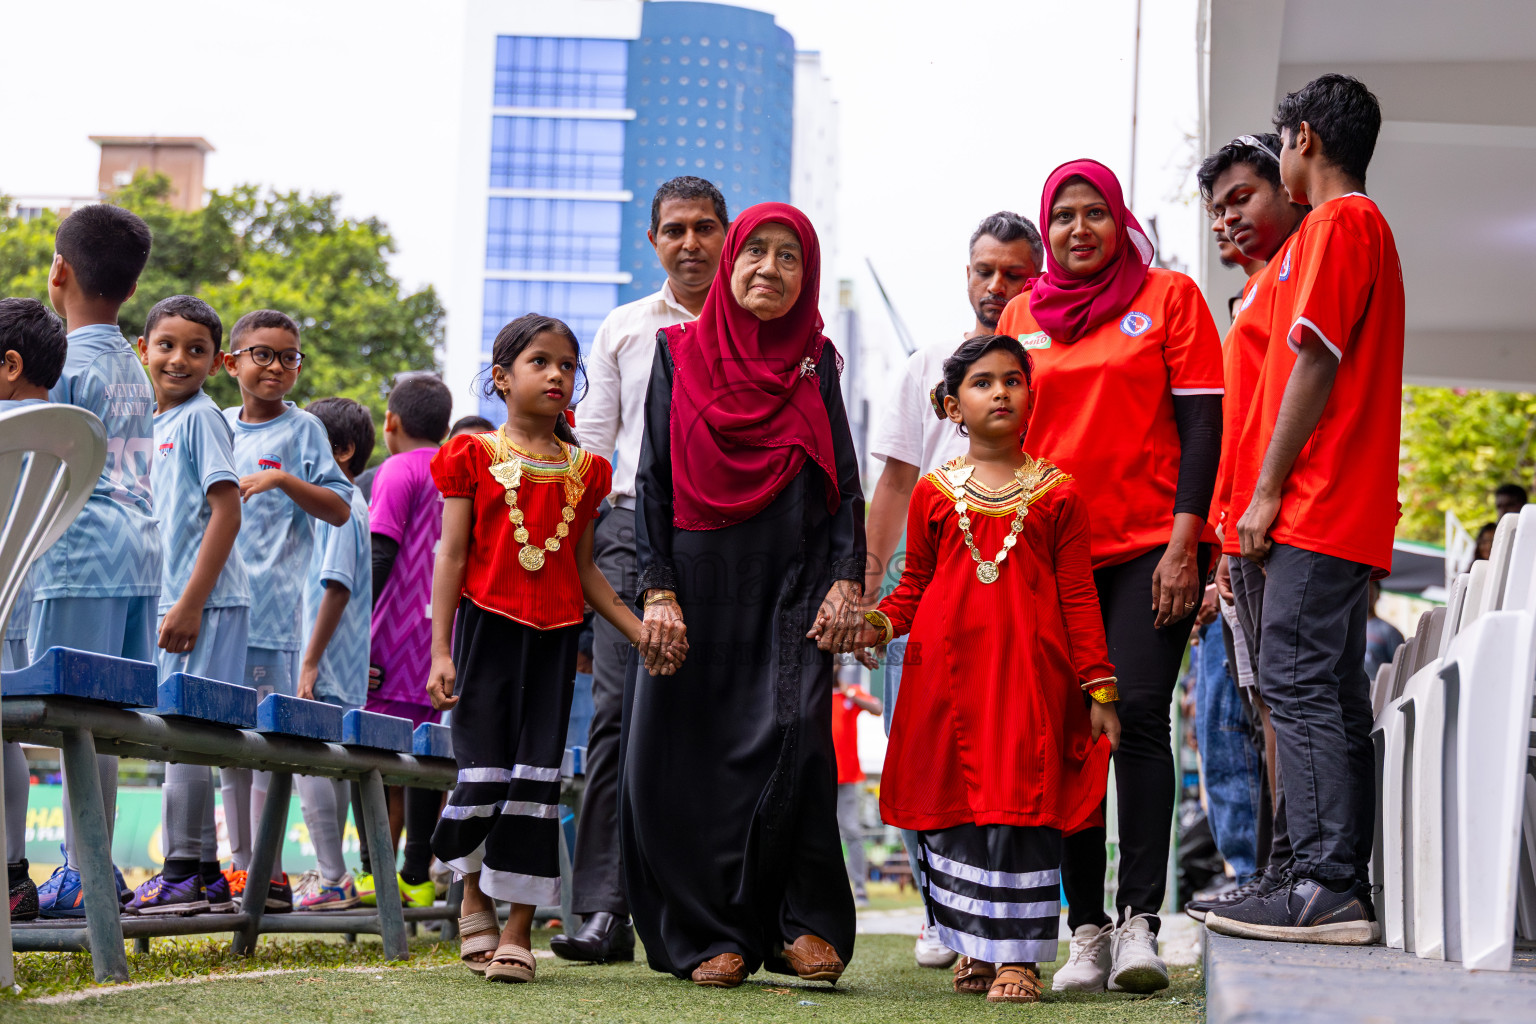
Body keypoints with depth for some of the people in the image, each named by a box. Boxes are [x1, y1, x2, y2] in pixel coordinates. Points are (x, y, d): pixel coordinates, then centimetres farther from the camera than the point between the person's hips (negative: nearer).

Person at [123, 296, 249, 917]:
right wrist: (168, 606, 17)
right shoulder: (152, 424, 17)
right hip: (169, 601, 9)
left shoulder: (201, 418, -8)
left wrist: (189, 605, -18)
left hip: (205, 603, -9)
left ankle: (184, 872, -4)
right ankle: (204, 876, 14)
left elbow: (226, 514, -15)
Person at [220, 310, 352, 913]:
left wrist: (282, 479, -17)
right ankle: (239, 864, 14)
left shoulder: (303, 429, 1)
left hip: (271, 609, -5)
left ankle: (268, 873, -6)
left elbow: (340, 510, -4)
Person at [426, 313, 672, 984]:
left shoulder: (583, 470, 11)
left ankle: (518, 930, 5)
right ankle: (474, 893, 24)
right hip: (487, 627, -3)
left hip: (554, 638, 3)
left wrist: (640, 632, 5)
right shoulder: (474, 456, 1)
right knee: (483, 771, -4)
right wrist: (440, 651, -8)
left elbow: (584, 568, 14)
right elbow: (451, 556, -1)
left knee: (537, 777, -1)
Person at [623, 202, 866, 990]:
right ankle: (710, 938, 7)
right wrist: (658, 591, -4)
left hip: (793, 585, 0)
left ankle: (803, 925, -5)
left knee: (793, 738, -15)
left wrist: (846, 582, -2)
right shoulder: (680, 354, 8)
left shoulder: (814, 359, 11)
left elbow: (844, 480, 10)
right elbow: (653, 480, 5)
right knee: (692, 757, -2)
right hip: (702, 582, 0)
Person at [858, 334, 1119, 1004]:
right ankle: (977, 946, 17)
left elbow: (1078, 595, 4)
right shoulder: (933, 493, 9)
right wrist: (882, 622, -3)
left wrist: (1098, 686, 1)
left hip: (1029, 670, -2)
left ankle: (1017, 956, -1)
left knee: (1020, 802, -6)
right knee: (952, 801, 4)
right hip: (947, 671, 2)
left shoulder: (1057, 493, 4)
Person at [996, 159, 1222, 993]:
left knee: (1137, 714, -14)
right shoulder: (1020, 316, 13)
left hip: (1149, 546, -3)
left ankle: (1139, 918, -14)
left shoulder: (1169, 298, 4)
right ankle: (1086, 930, 5)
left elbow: (1201, 425, -1)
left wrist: (1184, 546, -10)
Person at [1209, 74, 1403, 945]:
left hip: (1312, 511, -10)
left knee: (1301, 687, -13)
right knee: (1334, 700, 8)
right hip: (1347, 513, 10)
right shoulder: (1367, 227, 25)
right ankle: (1345, 891, 9)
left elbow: (1316, 362, -14)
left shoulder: (1337, 223, -6)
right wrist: (1275, 494, 22)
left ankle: (1326, 889, -17)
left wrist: (1267, 490, -14)